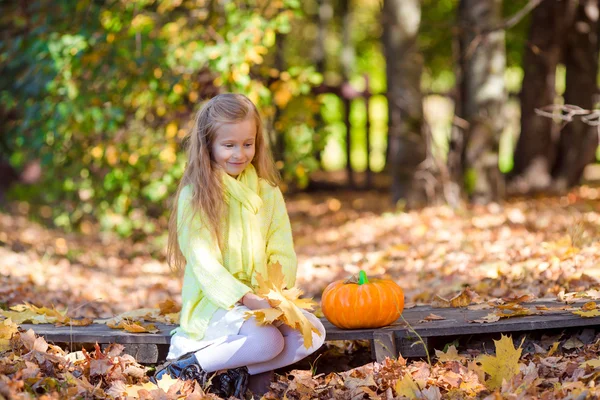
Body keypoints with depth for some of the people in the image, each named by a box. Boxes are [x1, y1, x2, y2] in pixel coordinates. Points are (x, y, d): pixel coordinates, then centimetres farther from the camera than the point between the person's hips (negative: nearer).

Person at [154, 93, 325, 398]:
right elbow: (203, 261, -15)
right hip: (212, 303, -6)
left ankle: (237, 373, -11)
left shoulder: (268, 193, 9)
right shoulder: (195, 195, -8)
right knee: (267, 340, -31)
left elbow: (283, 253, 3)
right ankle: (191, 367, -15)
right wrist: (246, 298, -28)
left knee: (313, 333, -18)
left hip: (261, 300, 6)